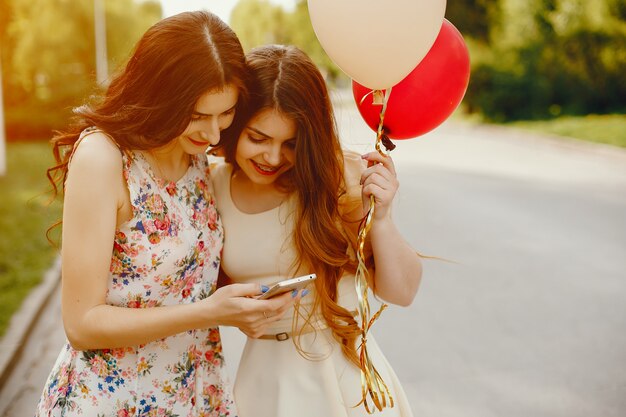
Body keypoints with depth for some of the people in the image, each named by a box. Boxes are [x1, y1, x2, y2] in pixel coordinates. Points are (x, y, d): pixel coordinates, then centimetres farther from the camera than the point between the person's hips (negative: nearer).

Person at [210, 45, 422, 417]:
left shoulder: (343, 179, -16)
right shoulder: (211, 187, -6)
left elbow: (401, 292, -9)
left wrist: (380, 217, -24)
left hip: (343, 373, -2)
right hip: (266, 377, 3)